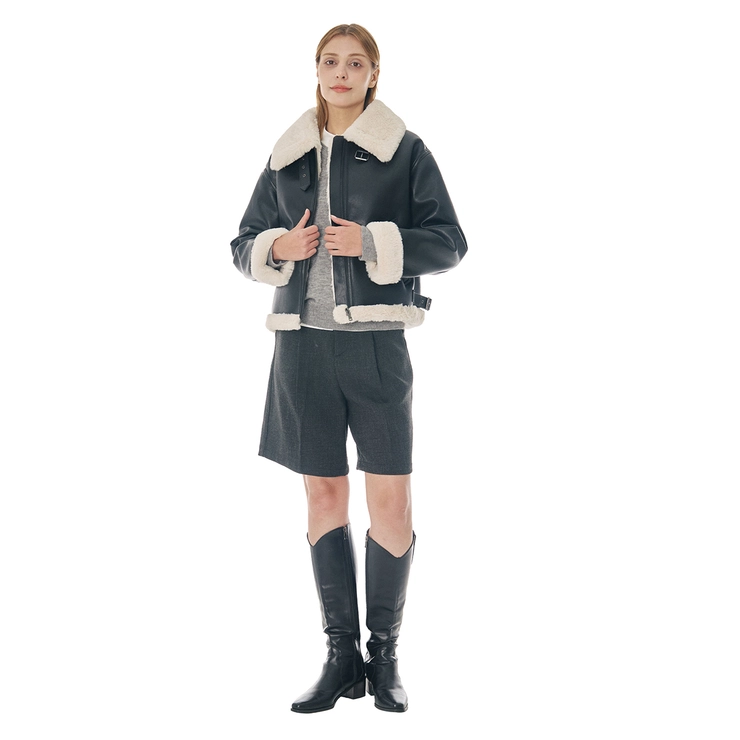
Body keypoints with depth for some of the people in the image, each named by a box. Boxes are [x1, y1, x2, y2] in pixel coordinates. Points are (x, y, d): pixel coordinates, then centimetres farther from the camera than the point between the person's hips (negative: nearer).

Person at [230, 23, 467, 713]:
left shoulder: (405, 150, 3)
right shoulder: (288, 156, 13)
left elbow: (448, 243, -1)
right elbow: (244, 246, 17)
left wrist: (372, 242, -14)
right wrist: (278, 248, -5)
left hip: (376, 342, -3)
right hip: (304, 343, 3)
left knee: (391, 503, -4)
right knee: (324, 496, 7)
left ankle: (384, 656, 13)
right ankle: (342, 657, 17)